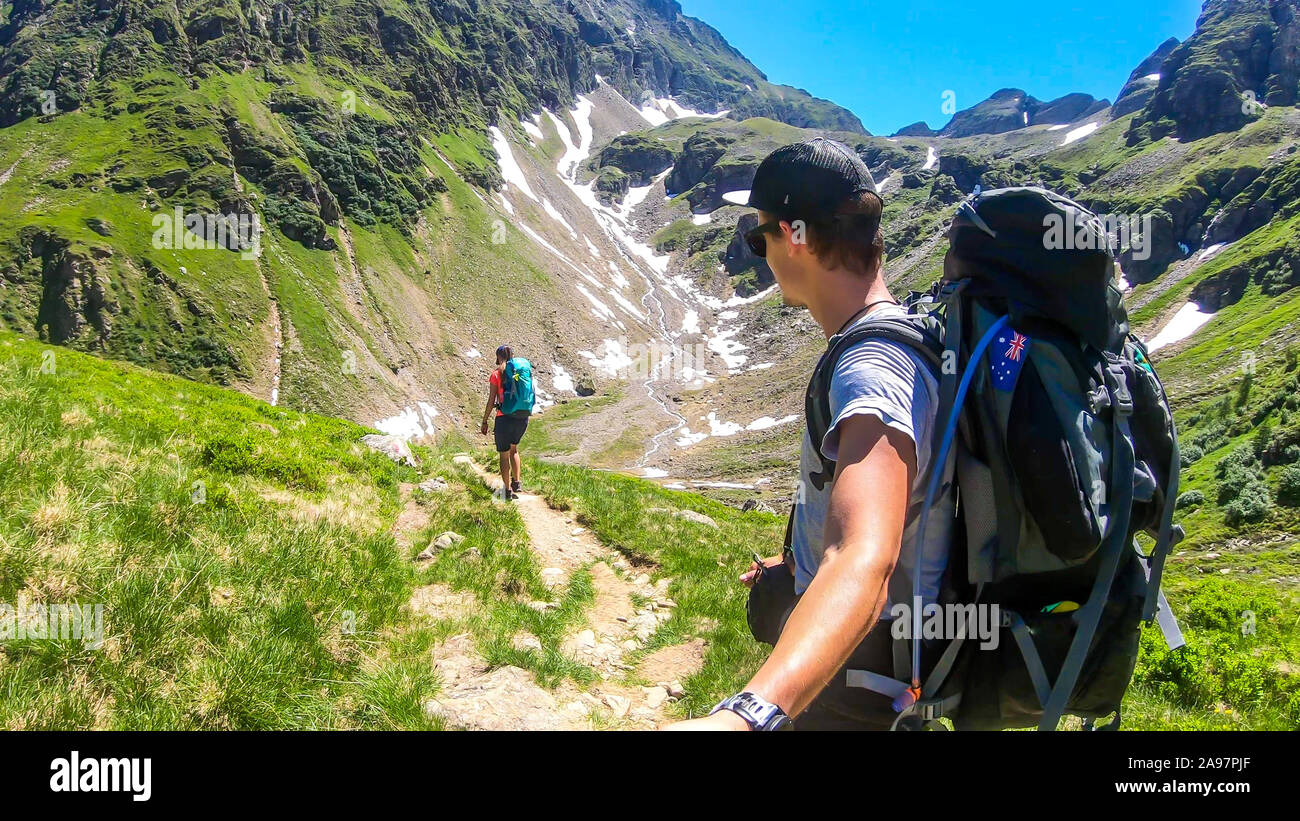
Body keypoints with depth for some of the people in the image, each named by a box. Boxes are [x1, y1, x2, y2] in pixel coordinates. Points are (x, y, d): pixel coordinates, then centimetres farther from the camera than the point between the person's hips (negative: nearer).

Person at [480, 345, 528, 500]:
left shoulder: (496, 374, -6)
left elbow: (491, 401, -7)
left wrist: (484, 422, 1)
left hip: (505, 418, -4)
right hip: (523, 417, 4)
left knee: (504, 455, 11)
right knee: (514, 449, 28)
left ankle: (508, 491, 16)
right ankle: (517, 483, 22)